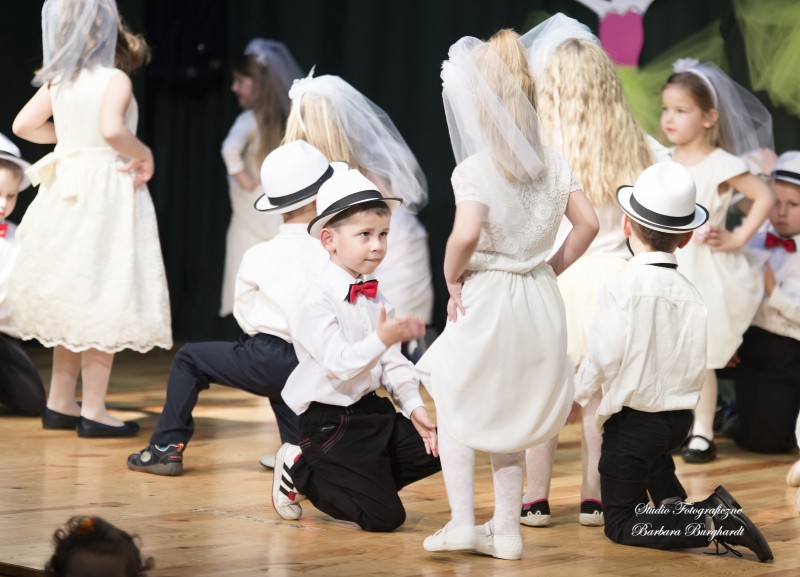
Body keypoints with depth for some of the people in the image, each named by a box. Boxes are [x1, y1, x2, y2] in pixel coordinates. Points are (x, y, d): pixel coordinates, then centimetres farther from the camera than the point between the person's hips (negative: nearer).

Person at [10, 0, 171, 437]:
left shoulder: (57, 82, 4)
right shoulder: (114, 80, -14)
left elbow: (23, 125, 7)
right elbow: (113, 128, -29)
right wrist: (144, 154, -13)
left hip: (68, 198, 7)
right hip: (108, 194, -7)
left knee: (73, 302, 15)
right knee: (104, 303, -2)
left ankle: (60, 403, 22)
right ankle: (93, 410, -1)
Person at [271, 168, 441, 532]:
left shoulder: (374, 298, 9)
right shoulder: (317, 301, -18)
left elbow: (393, 361, 7)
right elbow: (338, 363, -28)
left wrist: (414, 407, -6)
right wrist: (382, 340, -42)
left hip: (371, 410, 8)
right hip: (330, 421, -8)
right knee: (384, 517, -12)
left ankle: (364, 482, 13)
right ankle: (299, 472, 8)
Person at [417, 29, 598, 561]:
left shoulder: (475, 168, -15)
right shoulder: (554, 164, 3)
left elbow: (466, 234, -28)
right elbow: (588, 223, 1)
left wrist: (452, 279, -12)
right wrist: (553, 267, 10)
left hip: (485, 298, -6)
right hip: (538, 301, 6)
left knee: (455, 411, 10)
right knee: (509, 420, 17)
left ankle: (462, 522, 2)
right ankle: (507, 529, 19)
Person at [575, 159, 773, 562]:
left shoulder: (620, 288, -19)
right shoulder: (693, 297, -3)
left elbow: (603, 362, -22)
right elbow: (696, 373, 2)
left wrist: (578, 393, -1)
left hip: (630, 421, -6)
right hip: (680, 419, 6)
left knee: (621, 526, 4)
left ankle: (709, 524, -18)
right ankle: (673, 501, 20)